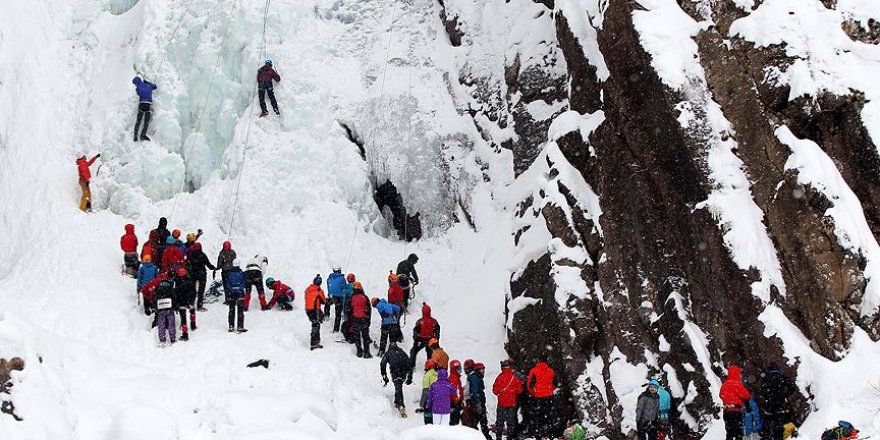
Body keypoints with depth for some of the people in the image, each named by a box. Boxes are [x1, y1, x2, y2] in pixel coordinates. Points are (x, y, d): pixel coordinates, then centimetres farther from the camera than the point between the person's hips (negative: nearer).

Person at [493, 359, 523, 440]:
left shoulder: (499, 378, -12)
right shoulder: (514, 377, -7)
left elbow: (495, 391, -7)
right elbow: (519, 390, -2)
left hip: (502, 403, -1)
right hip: (512, 403, 1)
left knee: (500, 420, 7)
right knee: (511, 421, 9)